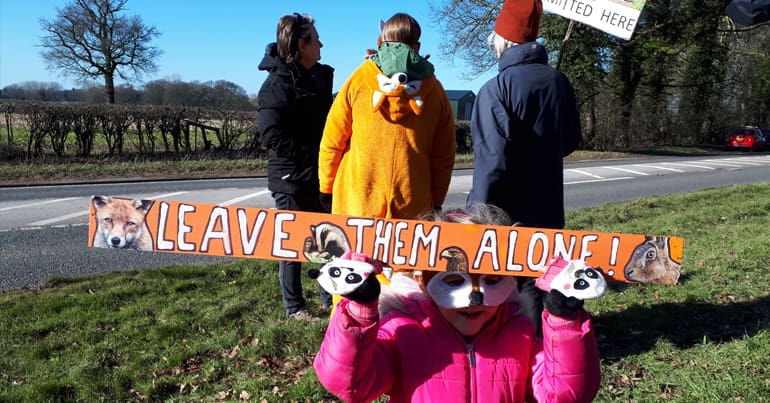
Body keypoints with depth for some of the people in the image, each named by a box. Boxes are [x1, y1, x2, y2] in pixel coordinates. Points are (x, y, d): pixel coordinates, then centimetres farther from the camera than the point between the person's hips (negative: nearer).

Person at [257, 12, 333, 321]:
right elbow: (271, 133, -19)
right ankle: (294, 307, 19)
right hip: (292, 177, -7)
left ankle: (330, 298, 29)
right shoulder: (278, 82, -11)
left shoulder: (321, 76, 12)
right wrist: (310, 156, -19)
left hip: (322, 175, 7)